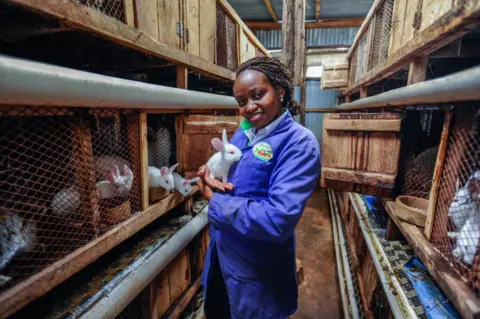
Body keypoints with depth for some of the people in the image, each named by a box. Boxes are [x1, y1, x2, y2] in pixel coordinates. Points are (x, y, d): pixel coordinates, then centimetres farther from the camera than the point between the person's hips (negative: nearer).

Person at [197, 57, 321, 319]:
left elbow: (277, 221, -30)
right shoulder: (243, 132, 1)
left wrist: (216, 201, -20)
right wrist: (210, 177, -16)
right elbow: (224, 171, 7)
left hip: (258, 275, -6)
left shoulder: (299, 143, -22)